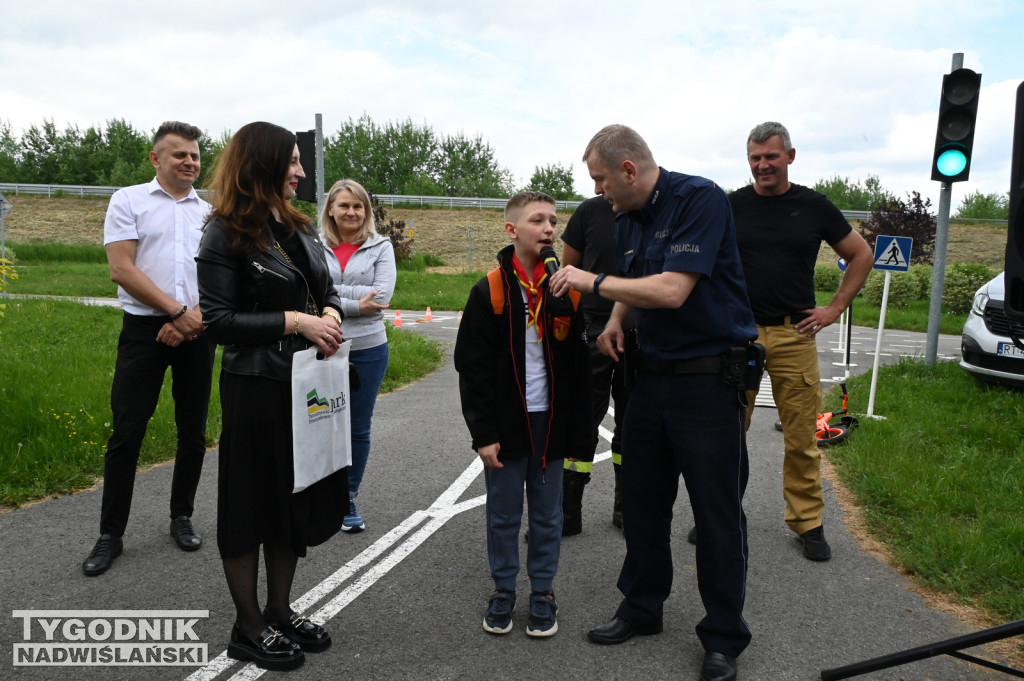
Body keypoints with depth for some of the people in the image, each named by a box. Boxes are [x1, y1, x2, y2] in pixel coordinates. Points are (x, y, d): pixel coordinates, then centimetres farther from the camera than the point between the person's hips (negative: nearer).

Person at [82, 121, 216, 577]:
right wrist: (178, 311, -12)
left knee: (193, 432, 8)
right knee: (126, 434, -1)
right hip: (144, 328, -3)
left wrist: (194, 318, -11)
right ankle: (110, 534, 11)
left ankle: (182, 517, 24)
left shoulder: (210, 212, 11)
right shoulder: (128, 201, 2)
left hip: (196, 331, 3)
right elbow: (122, 270, -7)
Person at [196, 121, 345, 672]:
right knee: (253, 503, 6)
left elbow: (327, 291, 18)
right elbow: (217, 321, -15)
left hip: (308, 381, 7)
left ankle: (280, 611, 32)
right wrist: (294, 322, -21)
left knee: (299, 498, 15)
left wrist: (329, 313, -5)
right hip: (256, 386, -7)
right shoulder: (226, 234, -10)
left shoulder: (298, 228, 10)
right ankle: (248, 628, 22)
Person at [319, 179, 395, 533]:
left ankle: (348, 500, 27)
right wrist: (354, 304, -17)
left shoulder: (381, 246, 2)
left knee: (358, 428, 11)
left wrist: (332, 293, -11)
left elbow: (382, 296, -11)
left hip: (368, 348, 1)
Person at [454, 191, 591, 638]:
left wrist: (580, 430, 3)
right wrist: (483, 433, -10)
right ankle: (503, 590, 27)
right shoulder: (490, 291, -7)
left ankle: (543, 592, 27)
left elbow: (580, 364, 4)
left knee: (547, 514, 12)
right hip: (506, 425, -2)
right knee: (503, 514, 10)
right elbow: (473, 367, -7)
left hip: (551, 423, 2)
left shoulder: (567, 289, 1)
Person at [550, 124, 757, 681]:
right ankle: (642, 608, 34)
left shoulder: (700, 199, -17)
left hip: (708, 378, -8)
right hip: (651, 374, 8)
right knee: (642, 502, 15)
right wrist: (614, 320, 3)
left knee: (718, 514, 2)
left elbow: (672, 290, -26)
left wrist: (594, 282, -17)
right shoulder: (627, 219, 8)